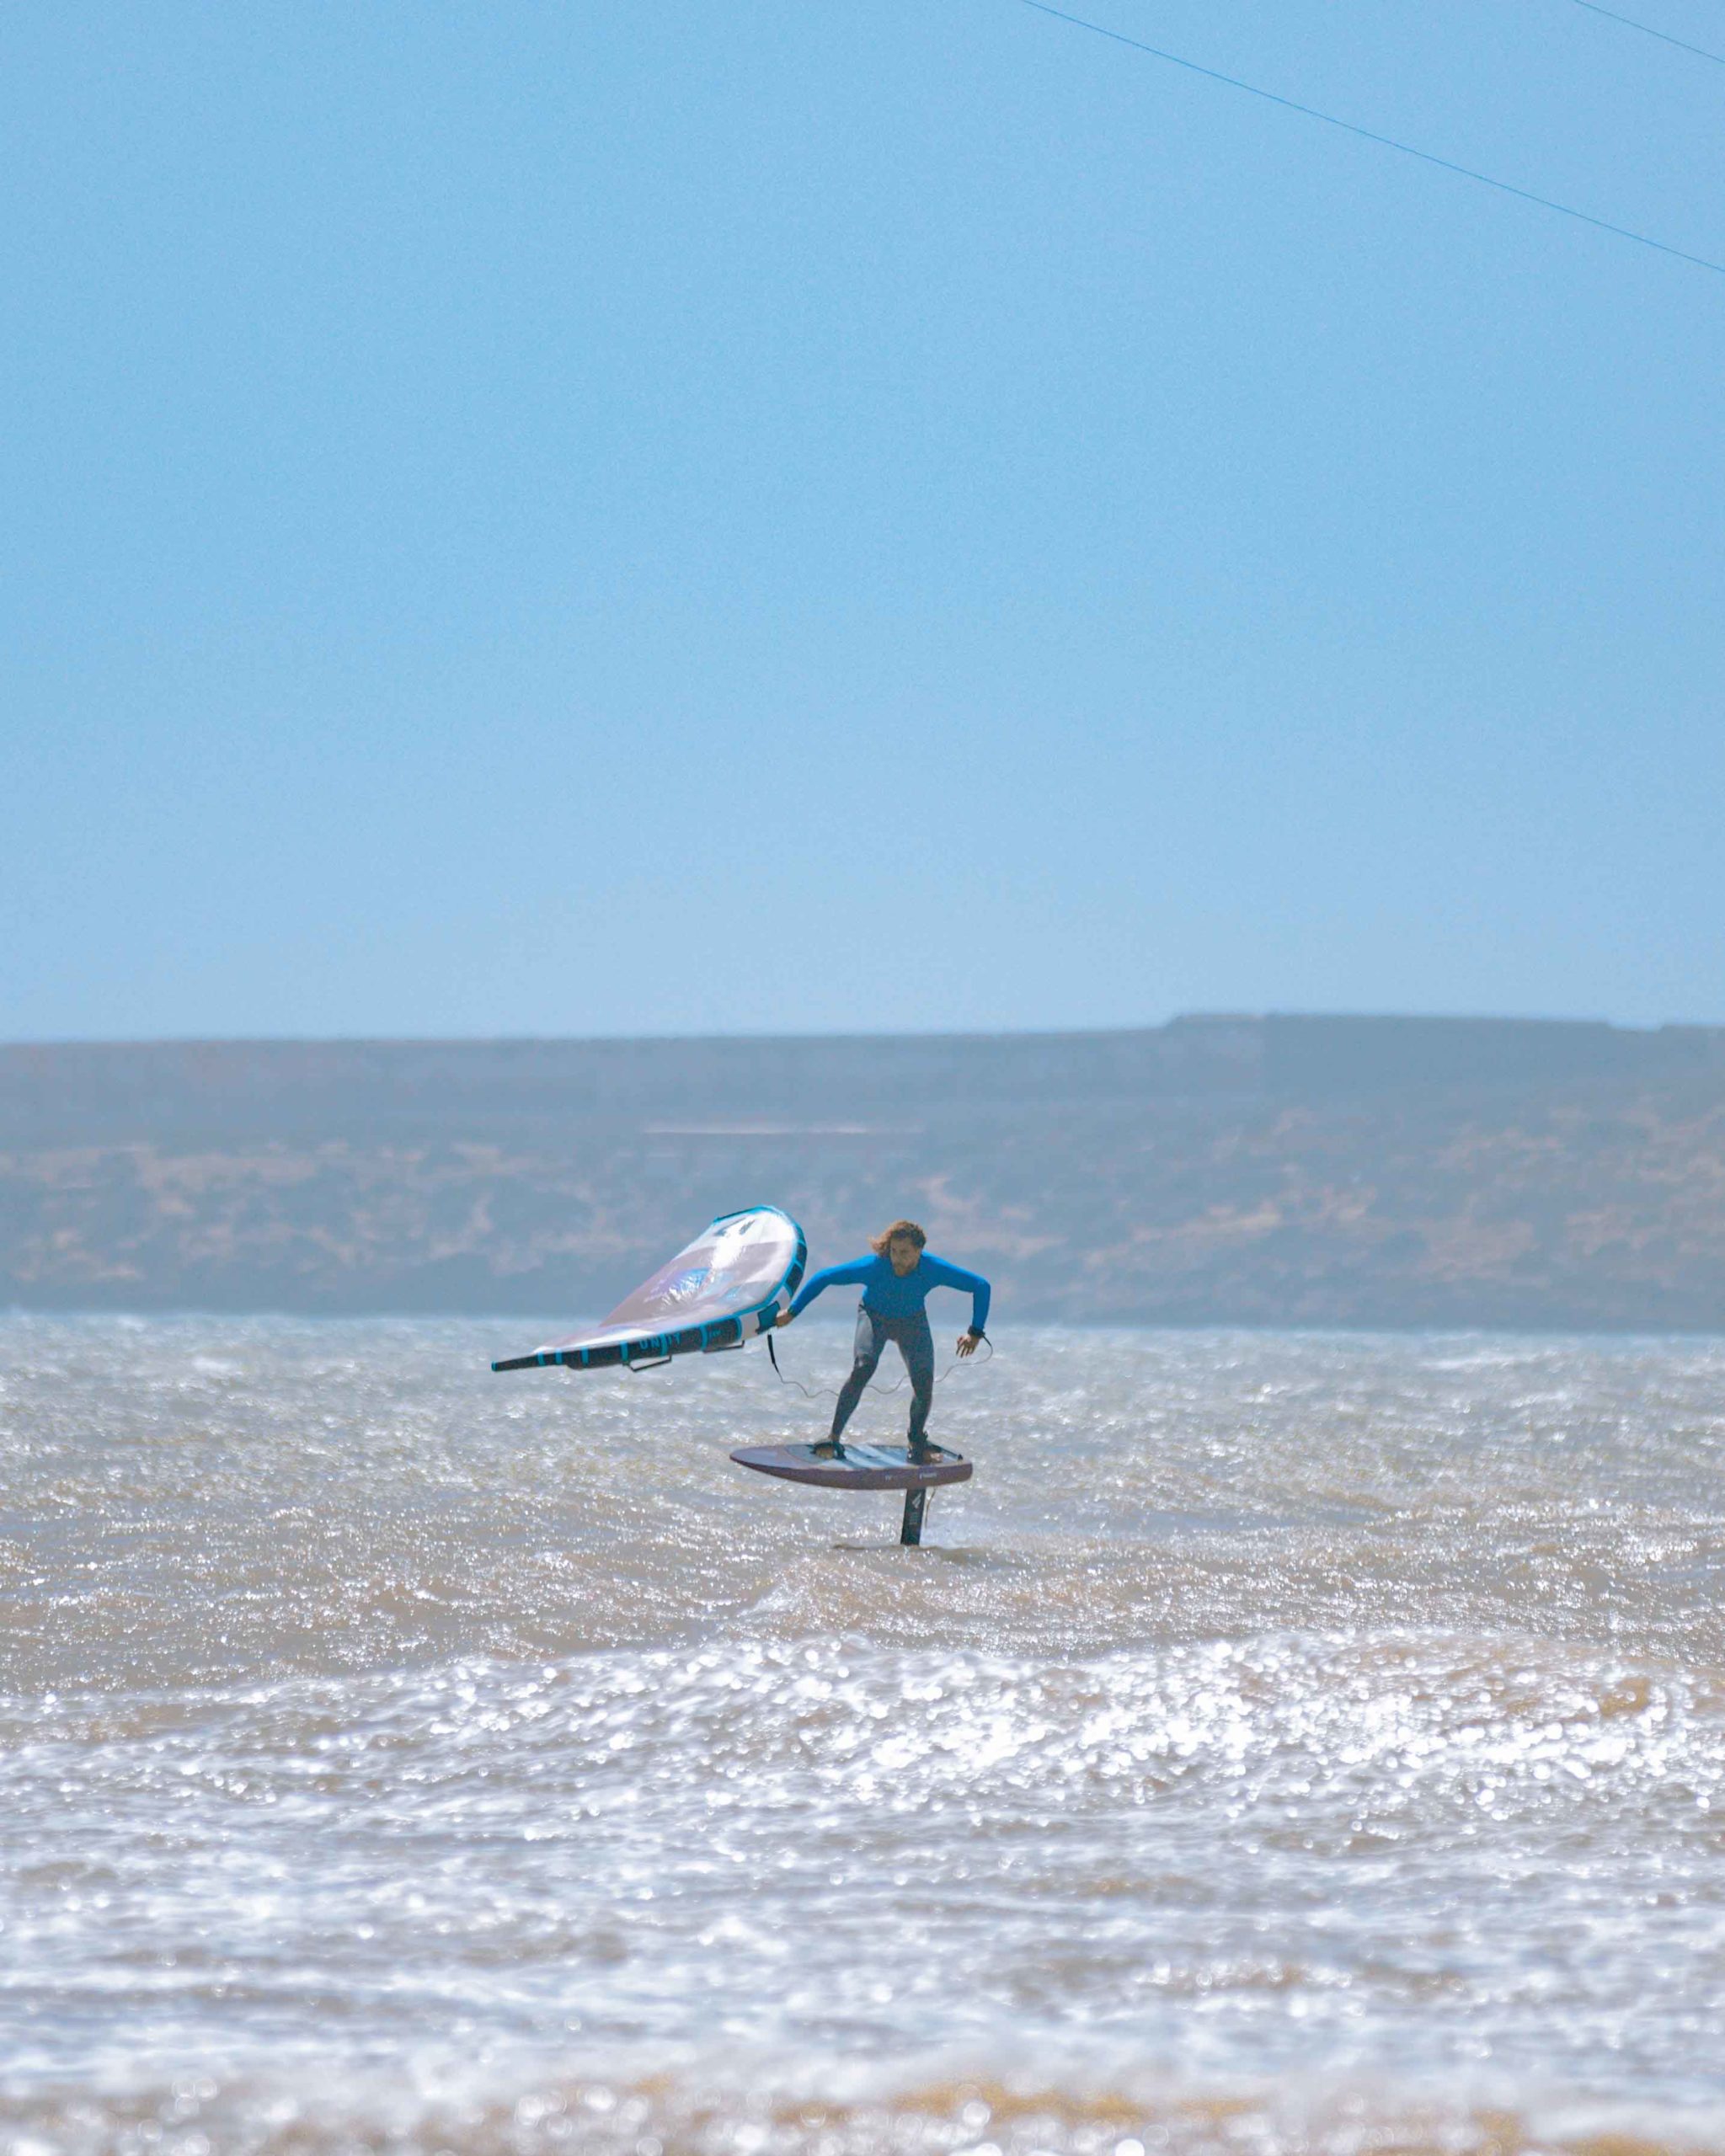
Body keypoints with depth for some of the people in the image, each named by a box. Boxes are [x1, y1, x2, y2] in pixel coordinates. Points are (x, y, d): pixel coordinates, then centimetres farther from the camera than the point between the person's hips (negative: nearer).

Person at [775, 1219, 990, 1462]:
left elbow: (981, 1286, -20)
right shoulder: (873, 1267, -35)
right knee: (863, 1367, -26)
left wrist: (975, 1333, -23)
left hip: (912, 1323, 2)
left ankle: (917, 1442, 14)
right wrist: (792, 1313, -24)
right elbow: (822, 1278, -25)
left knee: (924, 1380, -12)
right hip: (874, 1317, -2)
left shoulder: (933, 1269, -32)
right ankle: (834, 1438, -19)